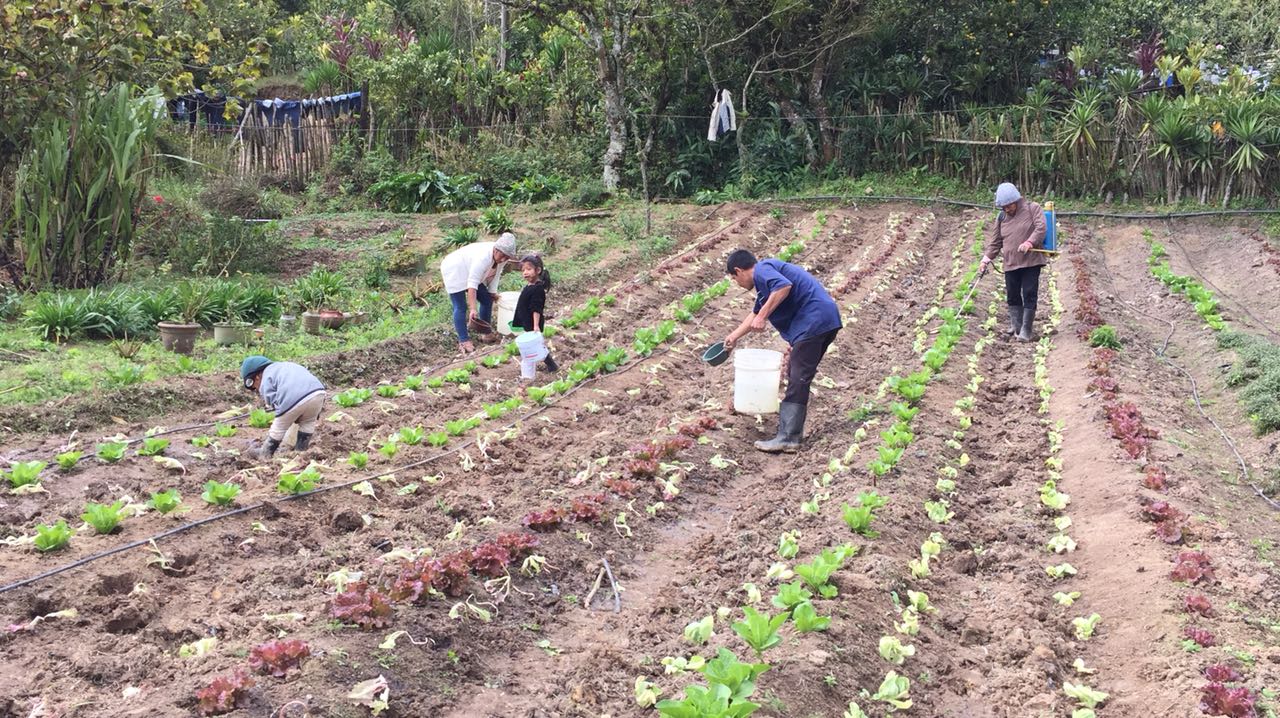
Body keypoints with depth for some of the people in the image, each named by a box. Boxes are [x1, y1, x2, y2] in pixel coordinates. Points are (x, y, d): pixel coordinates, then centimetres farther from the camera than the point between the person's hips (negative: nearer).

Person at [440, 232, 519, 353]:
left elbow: (495, 275, 1)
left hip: (469, 273, 9)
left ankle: (487, 331, 23)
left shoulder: (501, 257, -14)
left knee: (487, 299, 8)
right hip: (454, 271, -9)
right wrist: (473, 309, -43)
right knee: (460, 307, -10)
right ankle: (463, 341, -4)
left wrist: (493, 293, -4)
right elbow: (472, 284, -40)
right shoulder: (483, 257, -38)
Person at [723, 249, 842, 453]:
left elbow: (784, 286, -25)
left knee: (798, 380, -11)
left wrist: (762, 316, -18)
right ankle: (793, 431, 24)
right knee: (798, 377, 18)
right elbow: (755, 314, 42)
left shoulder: (762, 270, -4)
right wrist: (734, 336, 53)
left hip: (814, 321, -10)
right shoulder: (764, 279, 27)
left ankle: (787, 438, -13)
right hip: (826, 321, 10)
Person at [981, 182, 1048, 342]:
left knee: (1029, 295, -7)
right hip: (1010, 263, 5)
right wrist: (987, 257, 6)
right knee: (1012, 296, 8)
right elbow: (995, 241, 16)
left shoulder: (1032, 208, -1)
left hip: (1031, 261, -5)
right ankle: (1015, 327, 20)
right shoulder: (1002, 217, 12)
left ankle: (1025, 330, -5)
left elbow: (1041, 228, -13)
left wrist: (1030, 242, -28)